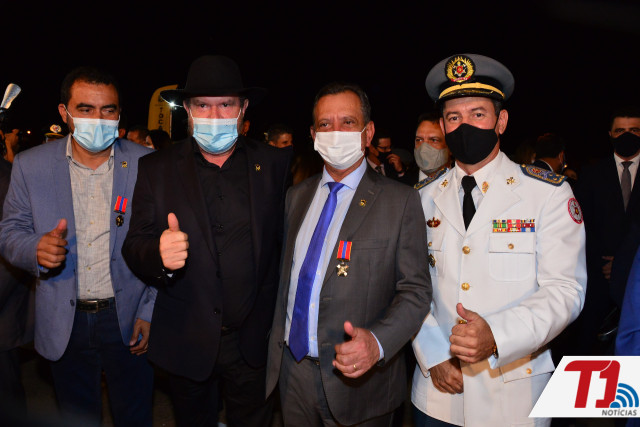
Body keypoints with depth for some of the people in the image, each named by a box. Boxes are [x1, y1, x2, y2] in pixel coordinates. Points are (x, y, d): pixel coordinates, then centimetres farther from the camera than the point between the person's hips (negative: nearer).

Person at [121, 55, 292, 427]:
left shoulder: (275, 164, -4)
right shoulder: (157, 168, -2)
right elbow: (134, 246, -4)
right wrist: (159, 255, -27)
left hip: (254, 342, 0)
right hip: (187, 343, 1)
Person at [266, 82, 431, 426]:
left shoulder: (400, 201, -10)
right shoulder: (297, 195, 7)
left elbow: (415, 290, -12)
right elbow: (285, 272, 12)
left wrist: (377, 342, -27)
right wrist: (275, 341, 6)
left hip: (358, 377, -4)